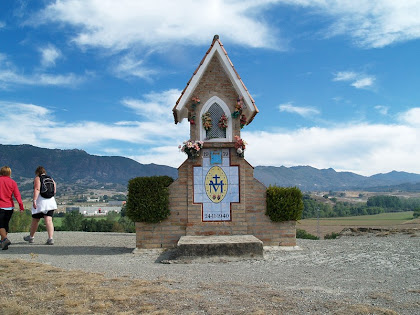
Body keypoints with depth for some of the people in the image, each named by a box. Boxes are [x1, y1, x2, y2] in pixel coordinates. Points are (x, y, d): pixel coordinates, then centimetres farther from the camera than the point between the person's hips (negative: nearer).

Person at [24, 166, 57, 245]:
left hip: (40, 202, -4)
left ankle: (31, 237, 30)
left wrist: (34, 200, -22)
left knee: (35, 220, 13)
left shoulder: (37, 179, -2)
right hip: (50, 202, 4)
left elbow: (37, 189, -16)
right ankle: (50, 238, -17)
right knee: (49, 220, -4)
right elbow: (54, 191, 14)